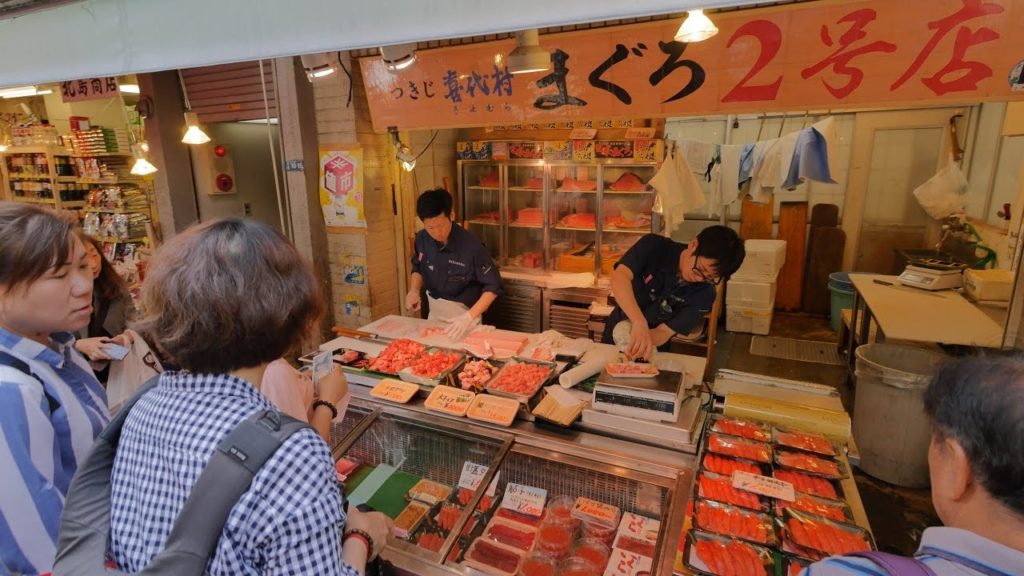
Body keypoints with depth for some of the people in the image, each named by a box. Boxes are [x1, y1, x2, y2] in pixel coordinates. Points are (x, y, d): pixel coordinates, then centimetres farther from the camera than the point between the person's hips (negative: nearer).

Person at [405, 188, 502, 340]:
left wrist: (469, 317, -29)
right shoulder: (422, 239, -10)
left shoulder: (471, 246, -25)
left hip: (464, 315, -5)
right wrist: (414, 290, -10)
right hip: (434, 314, 5)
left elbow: (493, 286, -19)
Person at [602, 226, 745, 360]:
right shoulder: (654, 247, -19)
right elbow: (619, 277, -35)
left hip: (652, 354, 1)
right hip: (613, 340, 0)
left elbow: (665, 332, -19)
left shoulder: (704, 294, -16)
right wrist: (639, 322, -52)